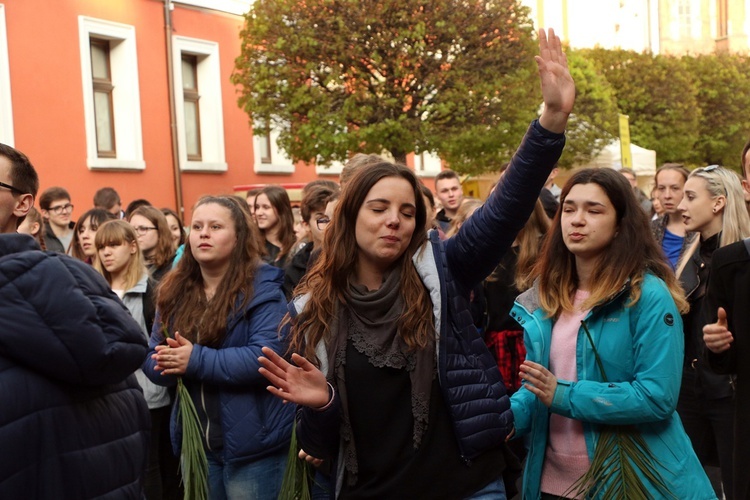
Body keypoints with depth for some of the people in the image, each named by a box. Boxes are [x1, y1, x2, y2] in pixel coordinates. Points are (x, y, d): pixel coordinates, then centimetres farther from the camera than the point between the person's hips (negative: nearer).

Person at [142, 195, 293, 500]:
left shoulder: (262, 288, -11)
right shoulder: (174, 290, 7)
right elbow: (151, 359, 6)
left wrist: (196, 360, -26)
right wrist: (169, 363, -17)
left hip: (251, 446, -6)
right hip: (195, 443, 6)